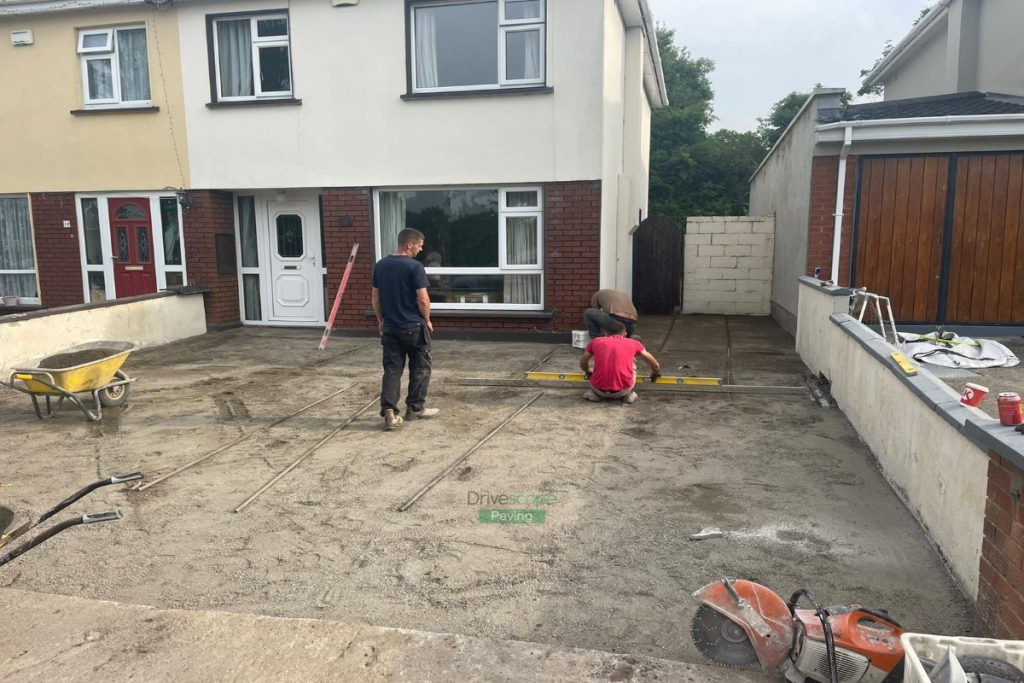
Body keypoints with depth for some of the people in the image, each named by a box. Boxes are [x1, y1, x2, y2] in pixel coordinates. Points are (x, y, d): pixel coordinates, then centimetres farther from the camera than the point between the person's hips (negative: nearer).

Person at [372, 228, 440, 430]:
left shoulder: (380, 266, 4)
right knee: (420, 367, 12)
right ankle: (415, 408, 19)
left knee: (392, 369, 7)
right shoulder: (414, 266, -14)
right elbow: (423, 300, -16)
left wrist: (380, 321, 20)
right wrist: (427, 320, -1)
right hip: (414, 326, -5)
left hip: (390, 327, 5)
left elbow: (376, 298, 10)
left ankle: (389, 412, -2)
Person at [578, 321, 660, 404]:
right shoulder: (633, 343, 11)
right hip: (622, 391, -1)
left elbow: (583, 363, 30)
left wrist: (588, 372, 52)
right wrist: (655, 373, 47)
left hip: (599, 390, 1)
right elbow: (655, 365, 24)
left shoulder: (595, 341, 12)